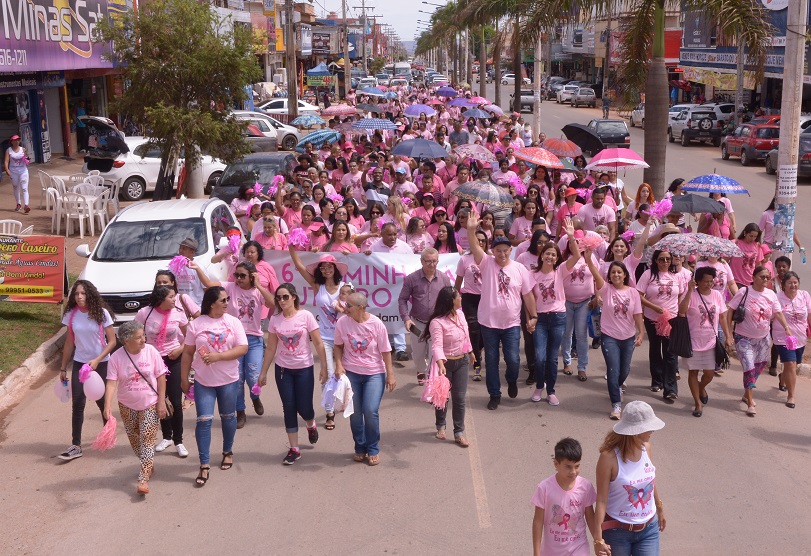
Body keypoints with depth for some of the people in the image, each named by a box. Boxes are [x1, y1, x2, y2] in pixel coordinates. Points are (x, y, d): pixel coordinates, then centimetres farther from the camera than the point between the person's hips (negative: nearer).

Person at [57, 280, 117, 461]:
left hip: (101, 363, -2)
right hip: (79, 364, 2)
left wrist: (97, 360, -21)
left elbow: (112, 341, -10)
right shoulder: (71, 315, -2)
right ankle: (76, 446, -4)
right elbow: (69, 342, 6)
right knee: (77, 403, -6)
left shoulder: (101, 313, -12)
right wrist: (63, 368, 8)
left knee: (101, 401, 11)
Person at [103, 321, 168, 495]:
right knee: (134, 440, 14)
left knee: (147, 439, -8)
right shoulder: (116, 358, -13)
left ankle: (144, 478, -6)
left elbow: (161, 377, -6)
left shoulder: (151, 351, -12)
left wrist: (161, 402, -8)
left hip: (150, 404, -2)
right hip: (127, 406, 2)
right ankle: (148, 465, 40)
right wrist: (107, 406, -29)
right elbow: (111, 383, -17)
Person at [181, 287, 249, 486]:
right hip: (203, 381, -1)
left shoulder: (233, 322, -5)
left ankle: (227, 452, 38)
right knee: (204, 420, -6)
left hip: (229, 380, 1)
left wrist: (218, 356, -21)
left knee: (228, 417, 15)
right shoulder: (196, 325, -4)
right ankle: (204, 466, -1)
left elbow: (243, 348, -11)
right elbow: (188, 353, 2)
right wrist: (184, 379, 3)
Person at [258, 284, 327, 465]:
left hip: (304, 369, -2)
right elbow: (271, 348, 4)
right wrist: (263, 373, 5)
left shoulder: (306, 316, -11)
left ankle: (311, 425, 38)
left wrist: (324, 368, -9)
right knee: (289, 408, 4)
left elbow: (318, 344, -8)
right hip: (283, 369, 2)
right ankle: (294, 449, 14)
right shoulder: (275, 320, -2)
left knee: (304, 408, 1)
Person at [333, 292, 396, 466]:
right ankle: (360, 448, 26)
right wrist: (339, 365, -7)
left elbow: (385, 350, -5)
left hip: (374, 373, -2)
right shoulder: (342, 323, -8)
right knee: (355, 412, 7)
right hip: (350, 373, 2)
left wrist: (390, 375, -3)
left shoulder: (376, 324, -11)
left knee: (371, 411, -10)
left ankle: (373, 450, 9)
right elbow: (338, 345, 7)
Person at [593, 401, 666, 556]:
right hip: (618, 531, -4)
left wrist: (660, 509, 24)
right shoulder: (609, 457, -22)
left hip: (649, 529, 4)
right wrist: (598, 538, -19)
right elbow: (601, 499, -18)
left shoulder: (646, 447, -7)